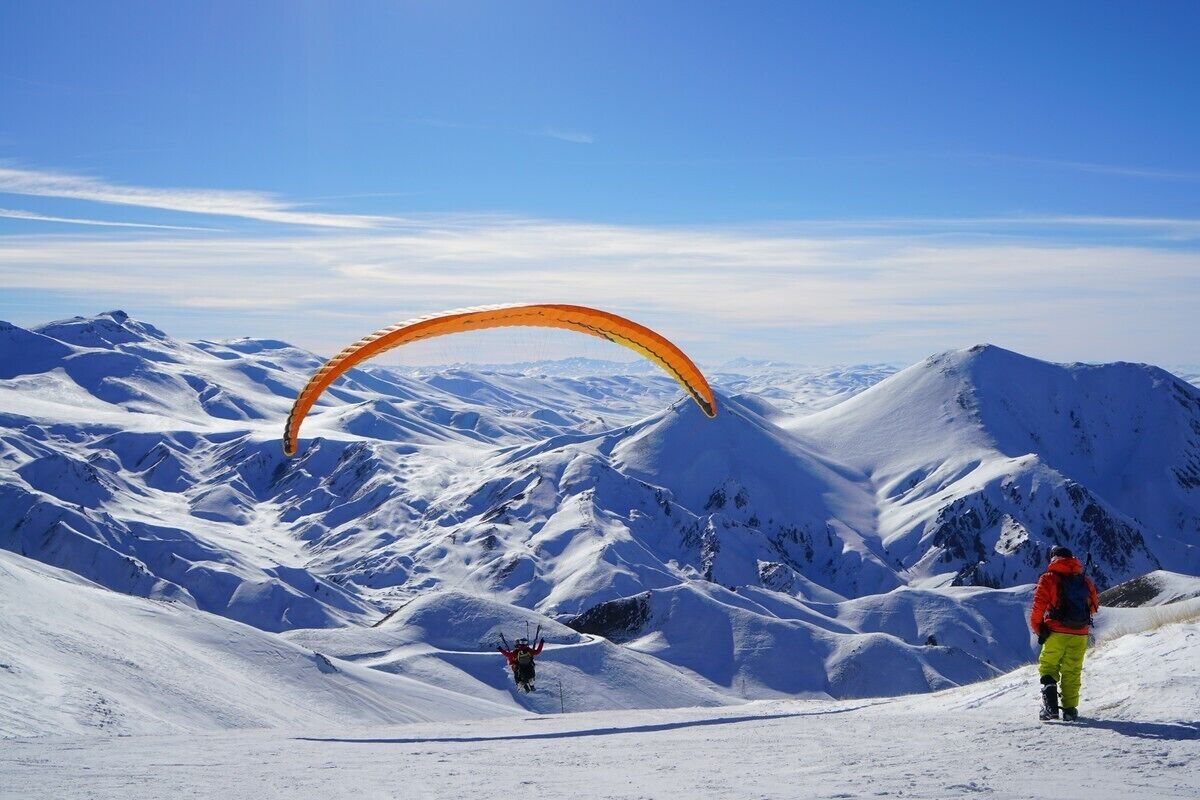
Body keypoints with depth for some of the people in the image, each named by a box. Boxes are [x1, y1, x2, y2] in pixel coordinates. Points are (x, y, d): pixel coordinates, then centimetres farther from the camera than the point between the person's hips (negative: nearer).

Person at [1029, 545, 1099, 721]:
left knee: (1048, 666, 9)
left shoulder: (1049, 579, -2)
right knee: (1072, 671, 14)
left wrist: (1038, 628, 4)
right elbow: (1094, 606, 17)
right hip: (1080, 634, 3)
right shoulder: (1085, 580, 9)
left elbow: (1038, 606, -9)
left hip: (1056, 632, -3)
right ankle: (1070, 709, 13)